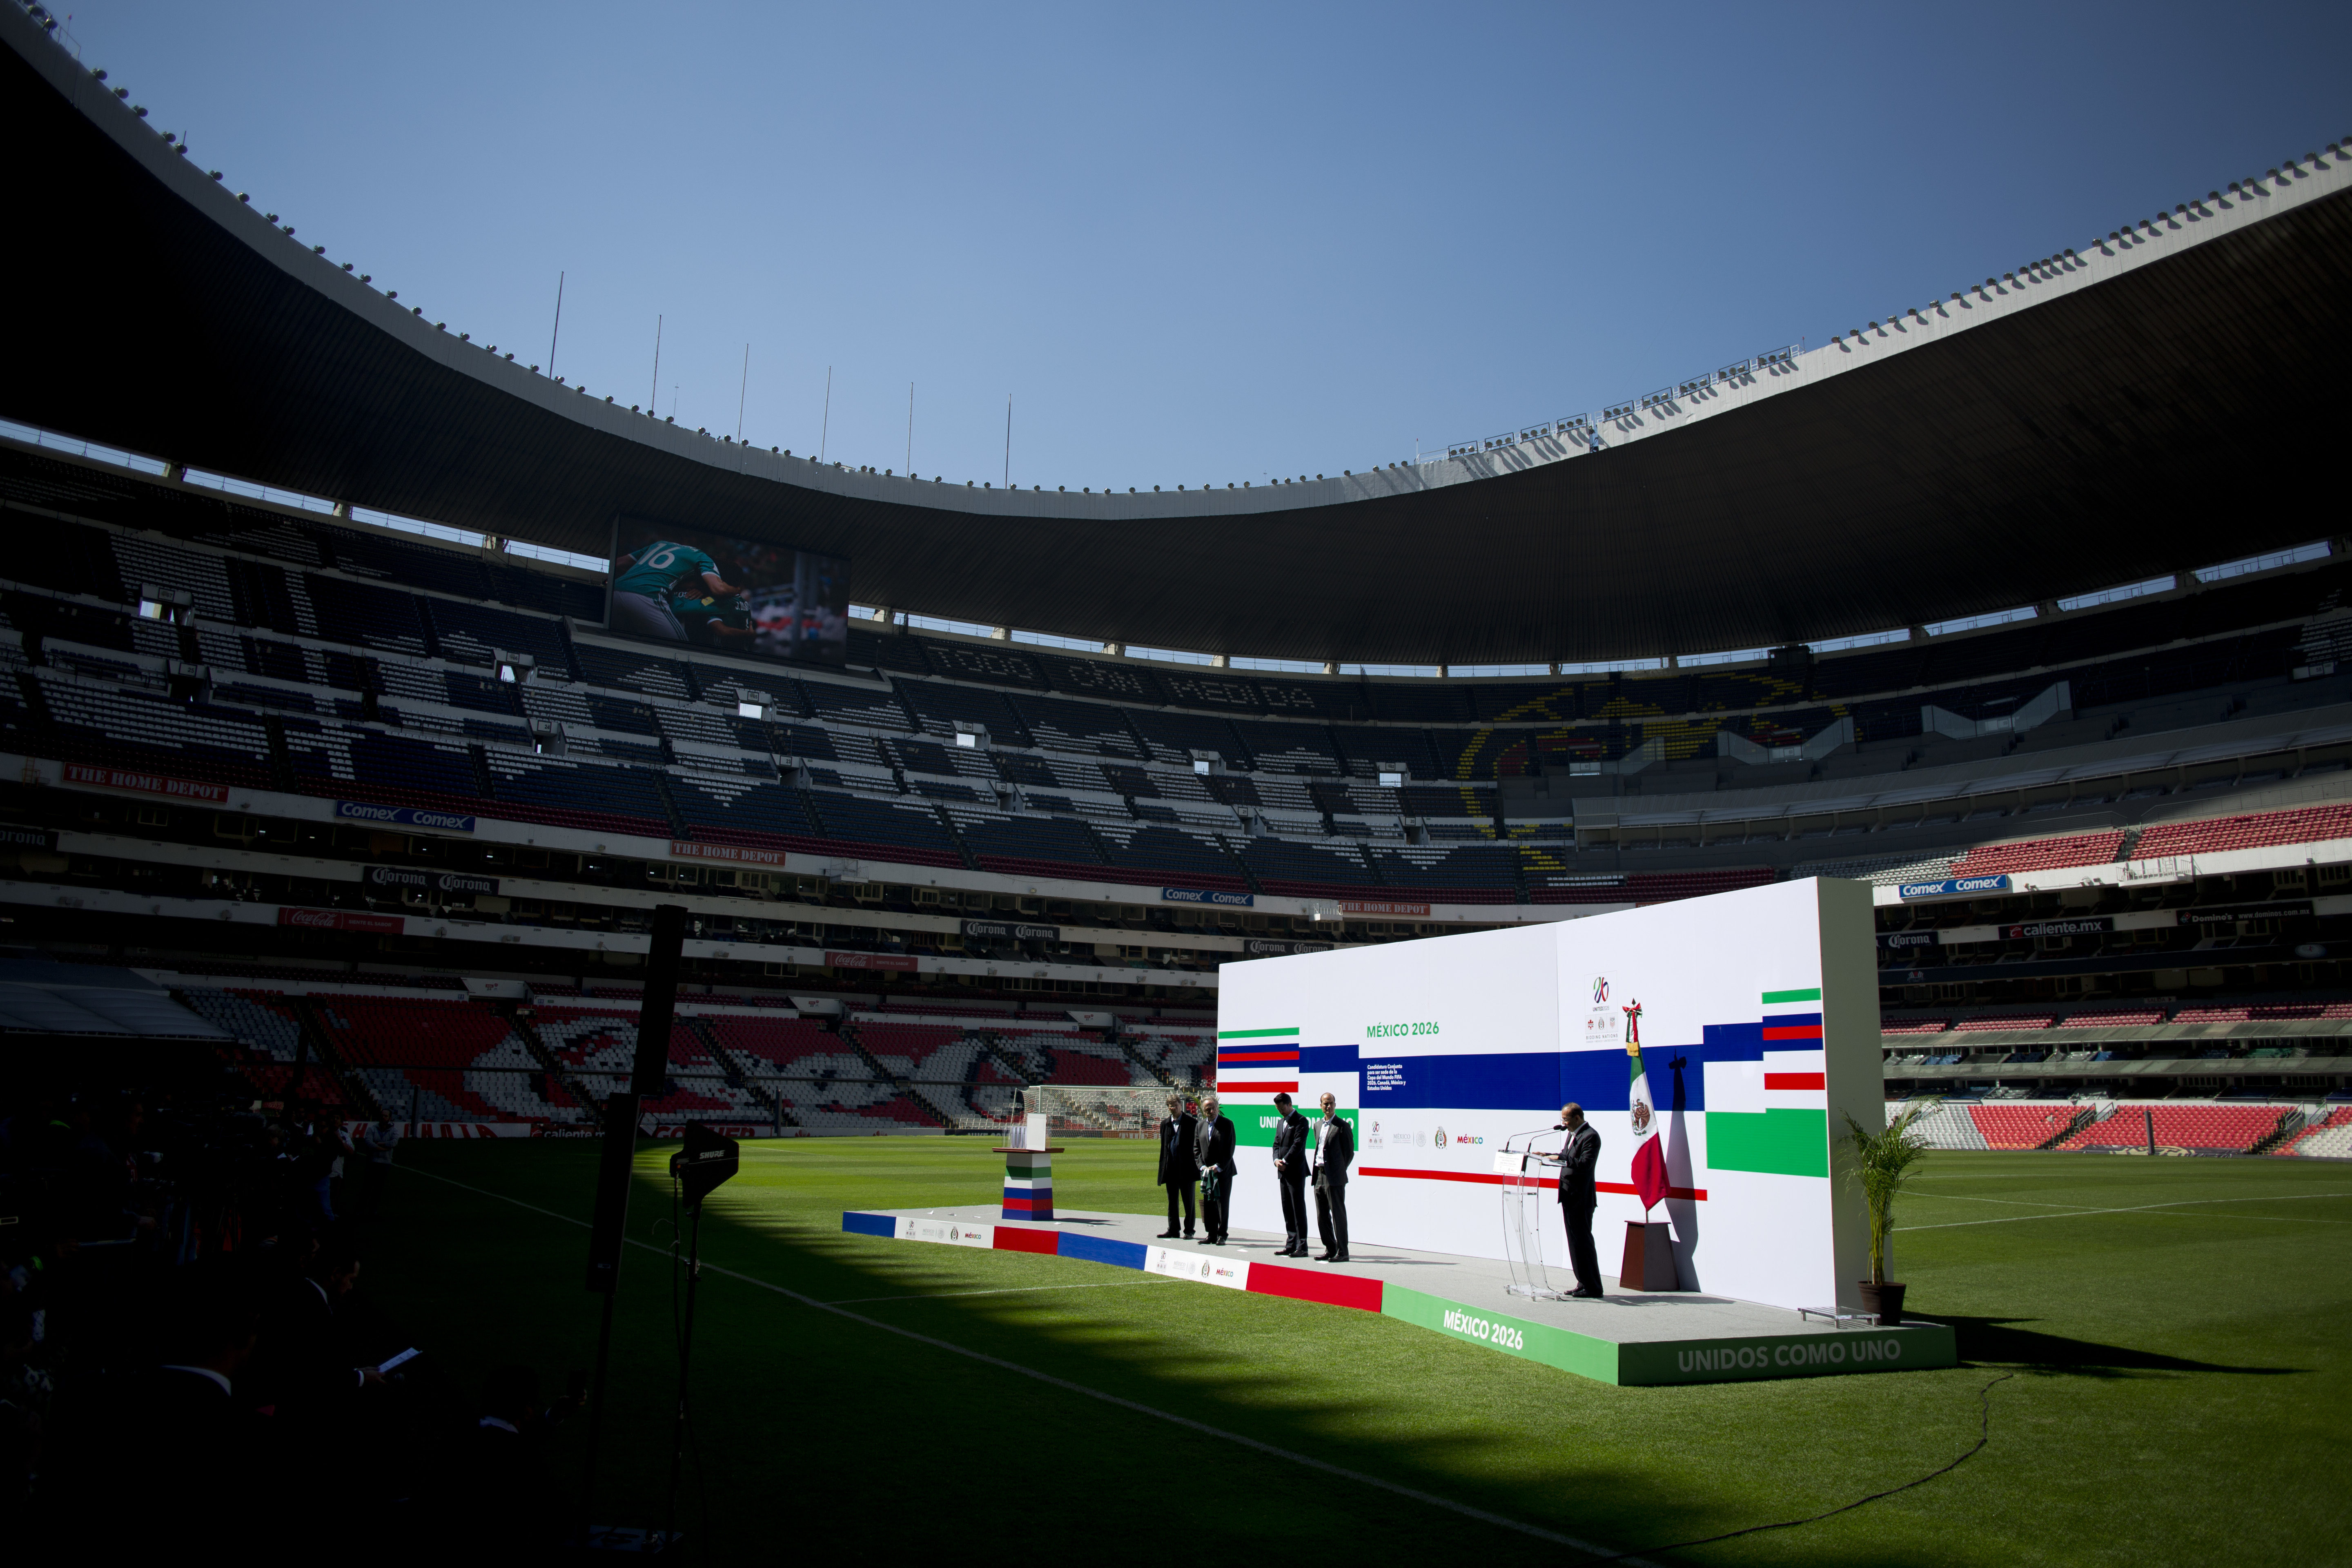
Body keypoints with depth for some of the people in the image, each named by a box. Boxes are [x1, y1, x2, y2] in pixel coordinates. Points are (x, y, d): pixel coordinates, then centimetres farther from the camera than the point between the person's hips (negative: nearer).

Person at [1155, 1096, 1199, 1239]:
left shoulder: (1191, 1123, -3)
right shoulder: (1165, 1124, 11)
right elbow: (1163, 1146, 15)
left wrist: (1196, 1165, -9)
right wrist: (1163, 1167, 9)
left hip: (1187, 1168, -4)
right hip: (1171, 1168, 5)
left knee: (1188, 1201, 3)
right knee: (1172, 1201, 10)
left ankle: (1189, 1231, 9)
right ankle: (1173, 1230, 16)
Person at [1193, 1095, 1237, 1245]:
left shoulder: (1227, 1124, -4)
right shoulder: (1201, 1125, 10)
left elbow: (1230, 1149, -7)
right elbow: (1196, 1148, 11)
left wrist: (1218, 1167, -13)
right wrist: (1202, 1166, -3)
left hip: (1223, 1171, -4)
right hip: (1207, 1172, 4)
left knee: (1223, 1204, -1)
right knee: (1208, 1205, 4)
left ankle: (1222, 1235, 5)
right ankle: (1212, 1235, 11)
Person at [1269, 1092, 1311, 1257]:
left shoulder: (1301, 1121, -8)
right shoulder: (1281, 1123, 19)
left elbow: (1298, 1144, -16)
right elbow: (1277, 1145, 17)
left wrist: (1285, 1161, -16)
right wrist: (1277, 1160, -1)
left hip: (1296, 1172, -8)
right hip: (1283, 1173, 8)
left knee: (1299, 1209, -6)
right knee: (1287, 1210, 10)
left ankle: (1302, 1247, -4)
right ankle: (1291, 1245, 15)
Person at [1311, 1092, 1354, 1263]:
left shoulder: (1342, 1126, -7)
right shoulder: (1318, 1125, 15)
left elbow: (1349, 1153, -5)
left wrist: (1338, 1171, -2)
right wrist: (1318, 1169, 12)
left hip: (1334, 1178, -8)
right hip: (1320, 1176, 8)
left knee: (1338, 1214, -4)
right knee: (1322, 1216, 11)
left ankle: (1342, 1252, 0)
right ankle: (1330, 1250, 20)